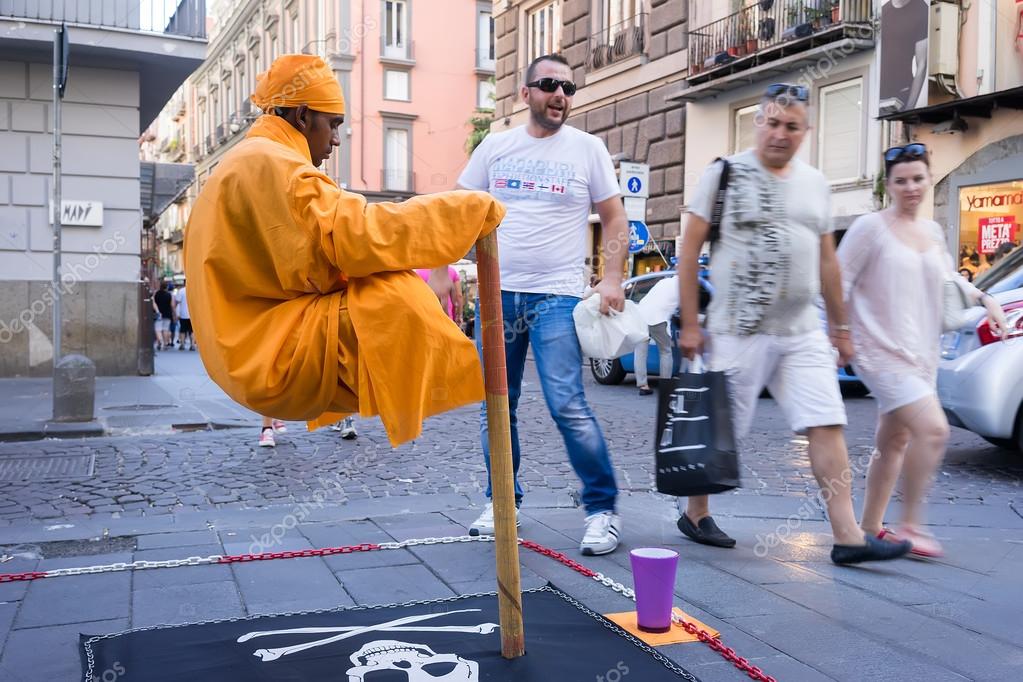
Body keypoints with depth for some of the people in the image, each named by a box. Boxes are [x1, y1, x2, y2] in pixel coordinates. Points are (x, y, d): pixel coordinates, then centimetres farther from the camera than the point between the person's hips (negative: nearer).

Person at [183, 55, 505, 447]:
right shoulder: (269, 164, -13)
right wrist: (471, 208, -19)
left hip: (251, 352, 11)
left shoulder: (242, 166, 20)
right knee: (396, 296, -27)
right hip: (272, 357, -11)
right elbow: (358, 235, -24)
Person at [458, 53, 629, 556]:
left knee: (568, 405, -12)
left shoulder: (587, 148, 4)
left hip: (557, 296, -3)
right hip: (498, 292, 4)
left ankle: (603, 509, 2)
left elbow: (614, 219, 6)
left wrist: (611, 278, -7)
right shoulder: (495, 147, 9)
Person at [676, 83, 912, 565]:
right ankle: (695, 513, 25)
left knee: (827, 426, -4)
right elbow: (689, 250, -4)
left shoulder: (815, 184, 13)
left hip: (802, 331, 5)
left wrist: (840, 327, 17)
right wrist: (689, 325, -9)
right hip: (738, 330, -4)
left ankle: (847, 537, -2)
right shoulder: (725, 174, -3)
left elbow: (827, 261, 18)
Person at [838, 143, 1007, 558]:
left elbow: (949, 278, 29)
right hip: (882, 352, -7)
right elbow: (839, 283, -7)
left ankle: (870, 527, 24)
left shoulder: (932, 231, 13)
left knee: (894, 442, 12)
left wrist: (983, 298, 14)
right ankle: (910, 525, -7)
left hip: (921, 354, 7)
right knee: (933, 429, -20)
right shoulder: (870, 227, -8)